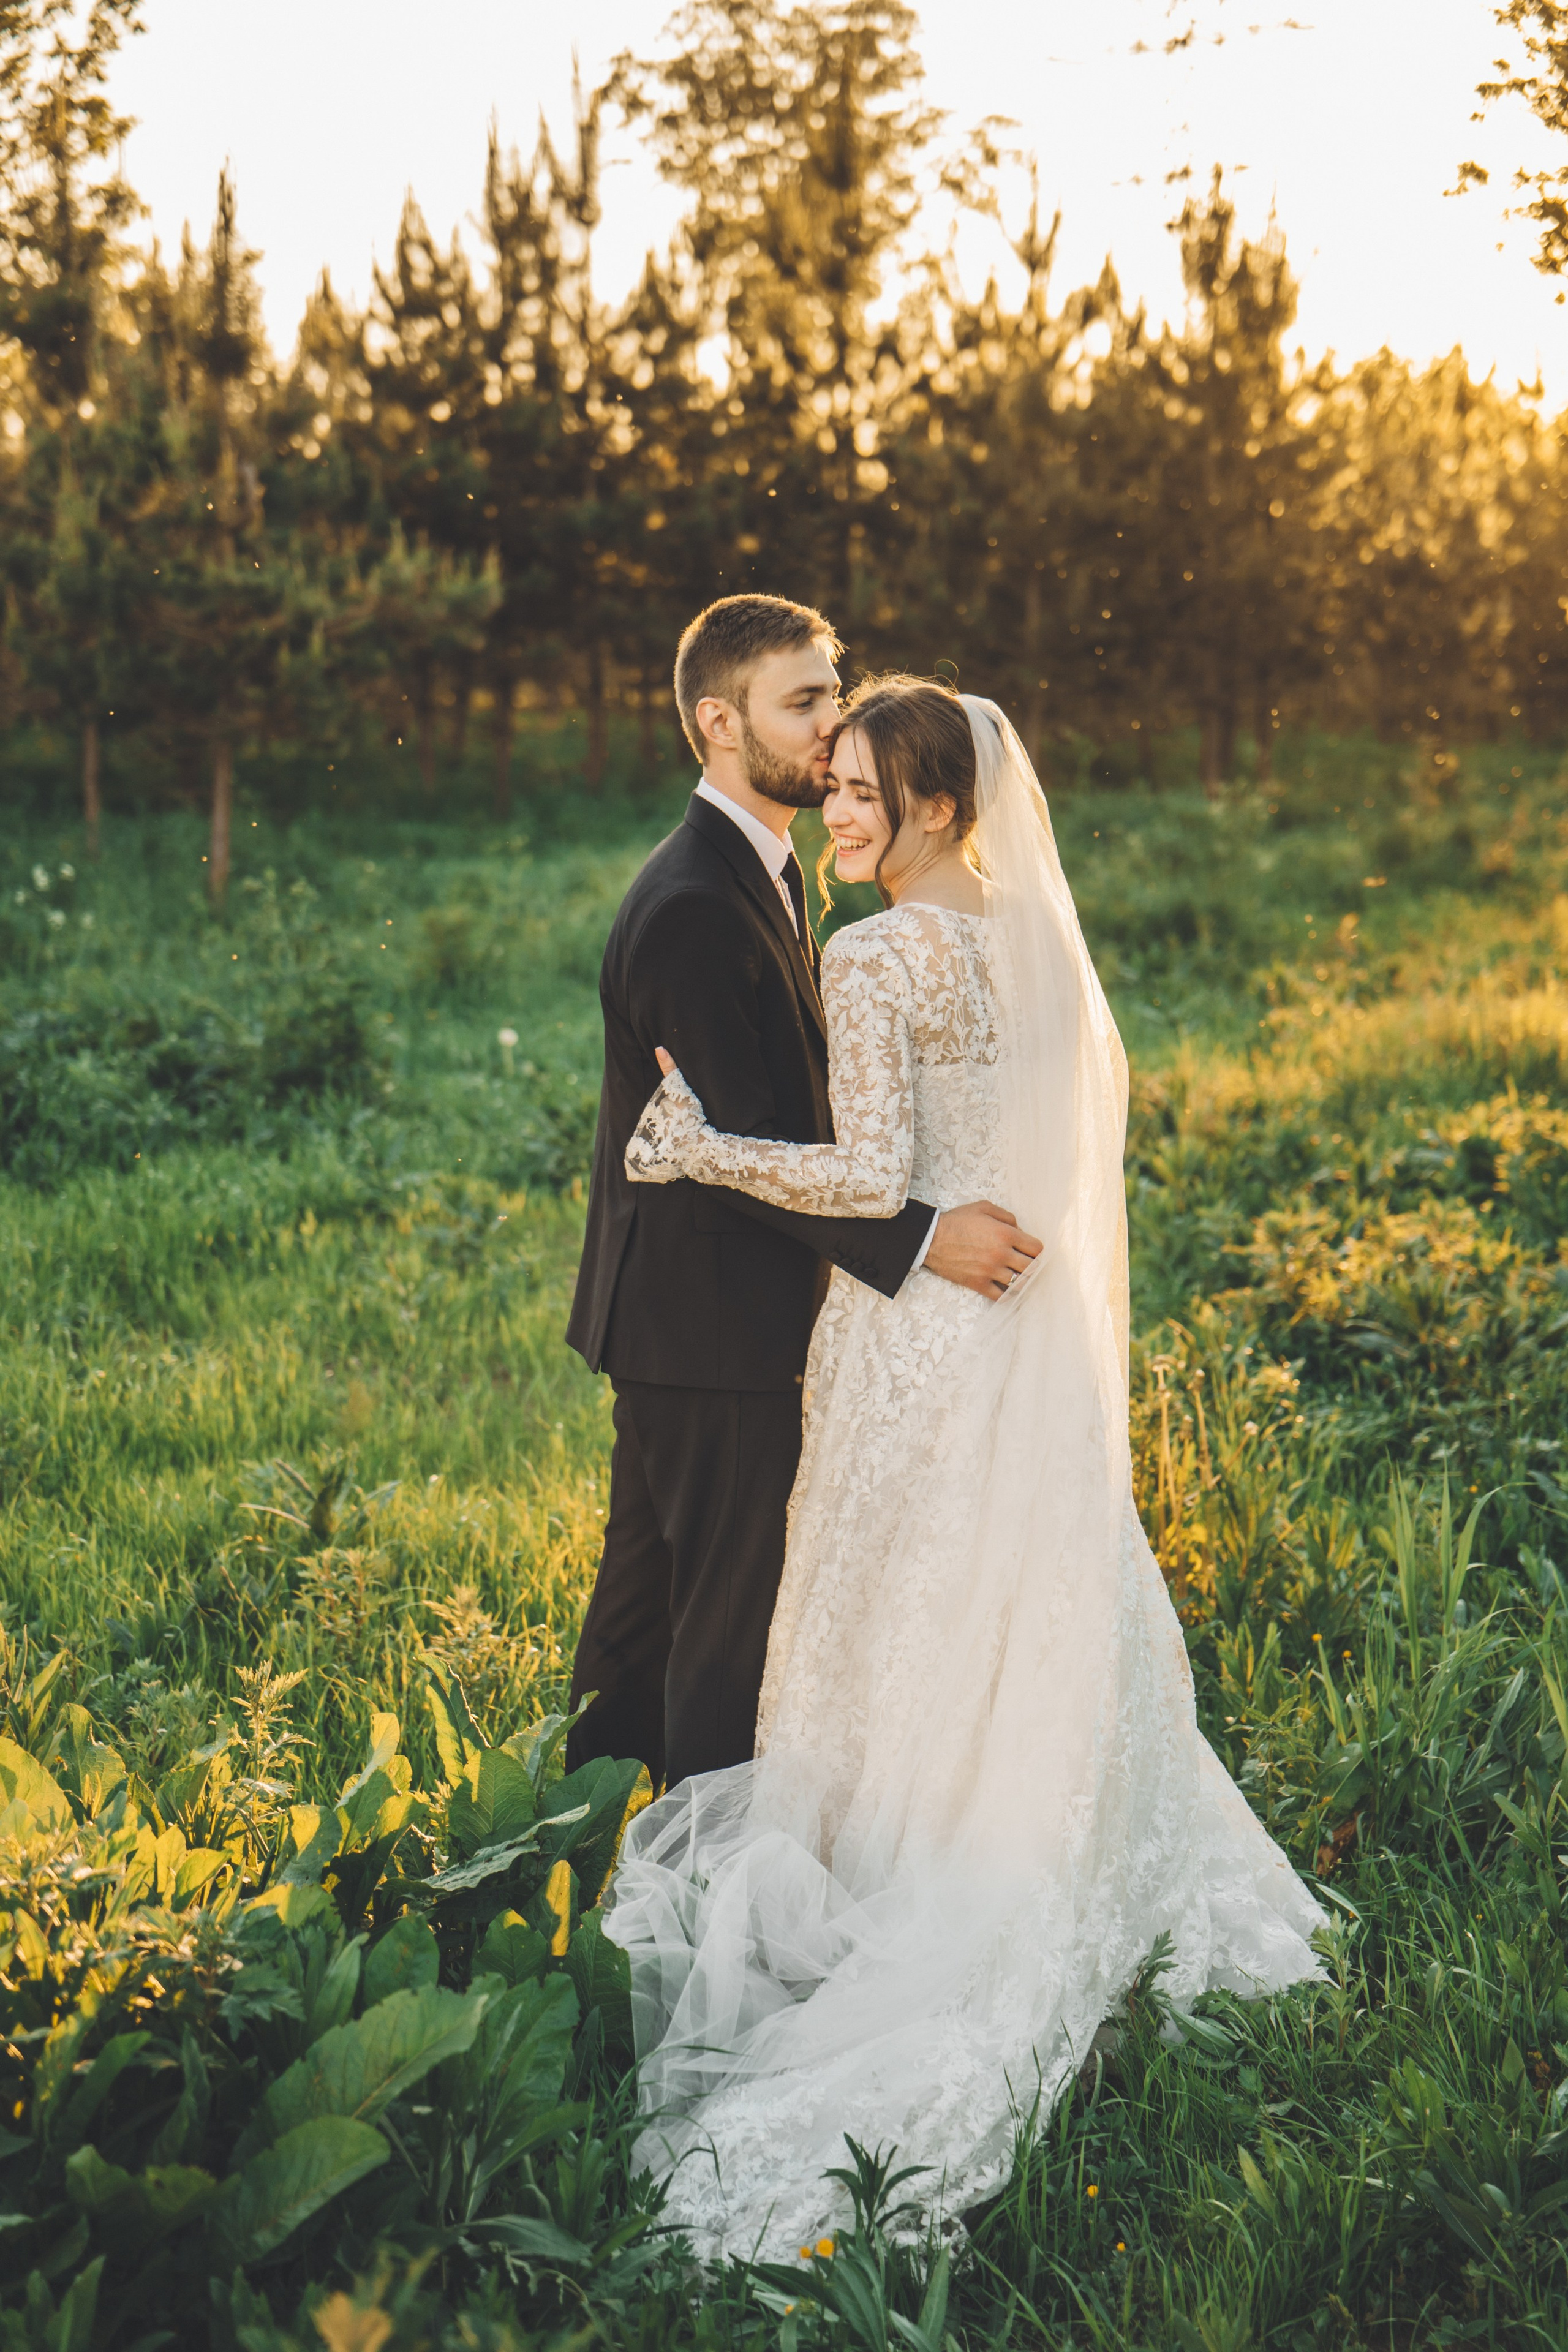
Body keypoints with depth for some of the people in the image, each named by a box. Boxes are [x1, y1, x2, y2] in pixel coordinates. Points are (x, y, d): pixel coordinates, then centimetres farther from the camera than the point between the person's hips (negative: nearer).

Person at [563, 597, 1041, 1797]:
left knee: (652, 1592, 20)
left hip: (676, 1314, 10)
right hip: (713, 1332, -10)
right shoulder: (693, 909, -22)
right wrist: (917, 1237, -26)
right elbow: (743, 1148, -24)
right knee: (733, 1625, 0)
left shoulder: (763, 873, 12)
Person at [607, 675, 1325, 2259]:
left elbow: (872, 1176, -23)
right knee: (1047, 1609, 17)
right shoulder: (1033, 934, 5)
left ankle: (889, 1907, 17)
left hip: (916, 1321, -7)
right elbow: (1102, 1087, 18)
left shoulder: (873, 955, -18)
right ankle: (1048, 1898, 30)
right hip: (1033, 1325, 7)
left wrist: (700, 1148, -19)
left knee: (903, 1610, 6)